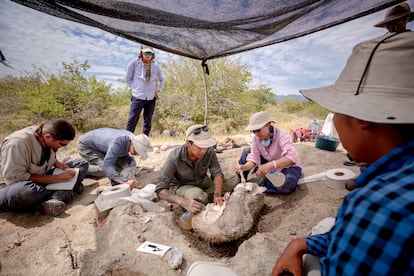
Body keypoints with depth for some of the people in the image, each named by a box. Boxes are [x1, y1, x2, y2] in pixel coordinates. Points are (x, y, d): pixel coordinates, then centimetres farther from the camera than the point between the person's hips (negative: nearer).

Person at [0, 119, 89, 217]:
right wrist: (56, 178, -27)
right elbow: (16, 176, -25)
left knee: (82, 163, -7)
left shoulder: (46, 140, -8)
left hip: (44, 177, 7)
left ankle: (56, 197, -28)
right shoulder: (17, 143, -27)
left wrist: (58, 164, -11)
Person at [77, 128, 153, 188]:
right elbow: (106, 166, -49)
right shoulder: (118, 143, -42)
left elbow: (125, 155, -2)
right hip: (86, 145, -8)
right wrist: (125, 181, -59)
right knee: (105, 169, -22)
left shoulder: (131, 136, -18)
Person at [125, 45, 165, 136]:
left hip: (151, 98, 4)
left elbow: (161, 79, 22)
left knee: (148, 123, 9)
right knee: (132, 121, -6)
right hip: (138, 97, -3)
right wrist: (136, 88, -1)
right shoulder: (134, 63, -4)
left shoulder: (155, 66, 6)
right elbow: (128, 79, 5)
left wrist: (158, 90, 10)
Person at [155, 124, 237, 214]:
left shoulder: (209, 151, -23)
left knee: (233, 180, -14)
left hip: (201, 183, 4)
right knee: (198, 197, -37)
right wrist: (183, 202, -47)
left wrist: (217, 195, -34)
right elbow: (160, 189, -30)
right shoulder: (175, 157, -31)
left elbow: (217, 173, -14)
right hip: (181, 186, -4)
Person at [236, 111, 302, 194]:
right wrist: (244, 167, -39)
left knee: (287, 185, -39)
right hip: (270, 166, 5)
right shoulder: (256, 138, -14)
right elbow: (254, 158, -17)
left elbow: (292, 158, -44)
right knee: (246, 151, -8)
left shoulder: (281, 135, -30)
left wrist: (270, 165, -59)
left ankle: (262, 185, -12)